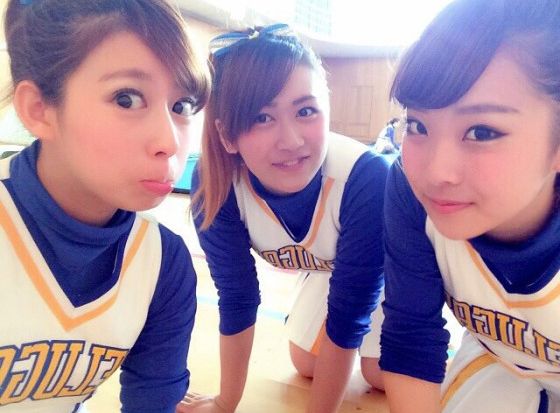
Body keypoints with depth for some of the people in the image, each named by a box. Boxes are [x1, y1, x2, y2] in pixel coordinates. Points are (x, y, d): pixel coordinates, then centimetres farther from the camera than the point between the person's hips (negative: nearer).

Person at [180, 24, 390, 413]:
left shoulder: (367, 177, -43)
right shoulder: (215, 184, -31)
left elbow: (348, 313, -32)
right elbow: (237, 297, -19)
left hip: (392, 267, -2)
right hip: (329, 268, 3)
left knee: (381, 373, -2)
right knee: (307, 363, 13)